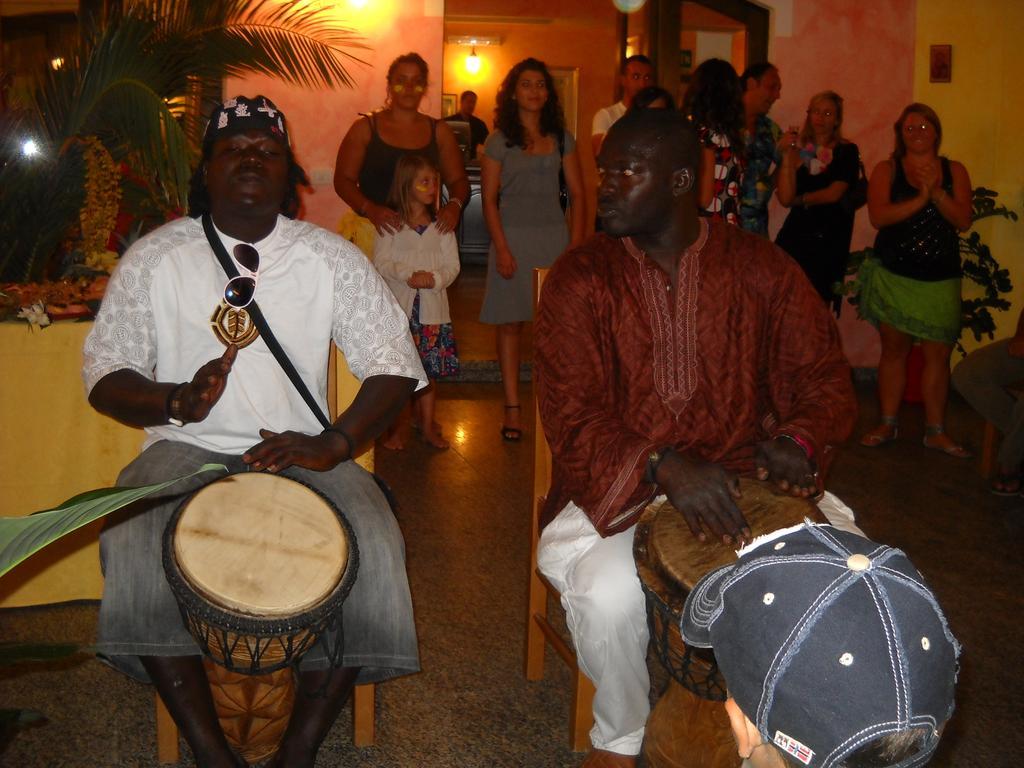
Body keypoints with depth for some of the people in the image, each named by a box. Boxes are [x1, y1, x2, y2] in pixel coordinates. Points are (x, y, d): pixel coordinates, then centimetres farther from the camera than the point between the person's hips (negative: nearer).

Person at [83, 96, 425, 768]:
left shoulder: (331, 257, 4)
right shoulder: (155, 257, 4)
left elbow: (394, 365, 1)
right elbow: (104, 374, 6)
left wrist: (333, 443, -15)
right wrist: (175, 402, -16)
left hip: (301, 453, 0)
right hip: (186, 450, 0)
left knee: (373, 544, -27)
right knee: (131, 543, -30)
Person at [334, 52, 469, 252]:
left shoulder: (439, 131, 12)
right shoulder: (365, 128, 6)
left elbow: (458, 180, 12)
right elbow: (343, 179, 1)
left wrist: (454, 204, -11)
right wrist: (370, 209, -18)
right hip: (373, 232, -2)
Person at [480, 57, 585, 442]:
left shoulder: (561, 139, 9)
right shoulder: (499, 141, 2)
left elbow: (577, 194, 7)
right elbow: (489, 199, -1)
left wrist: (575, 244, -3)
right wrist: (502, 248, -11)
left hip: (555, 237, 2)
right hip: (513, 236, -2)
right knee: (510, 322, 0)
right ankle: (512, 407, 5)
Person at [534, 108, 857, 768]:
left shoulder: (761, 268, 2)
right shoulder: (580, 279, -4)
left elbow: (823, 375, 5)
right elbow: (573, 418, -12)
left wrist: (798, 440, -19)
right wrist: (663, 466, -30)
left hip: (739, 479, 2)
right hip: (617, 487, -2)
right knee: (609, 595, -30)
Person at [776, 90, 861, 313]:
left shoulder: (846, 151, 0)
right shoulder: (799, 149, 7)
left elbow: (834, 193, -10)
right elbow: (785, 198, -4)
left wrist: (800, 199, 1)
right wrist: (787, 157, -9)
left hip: (829, 238, -2)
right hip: (795, 235, 2)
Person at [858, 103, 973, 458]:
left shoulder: (954, 171, 7)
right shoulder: (887, 170, 3)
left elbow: (963, 220, -4)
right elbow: (877, 216, -12)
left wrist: (937, 193, -18)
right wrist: (919, 199, -20)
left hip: (940, 279, 1)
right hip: (894, 276, -1)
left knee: (938, 353, 0)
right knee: (894, 350, 5)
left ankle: (935, 431, 8)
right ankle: (888, 425, 15)